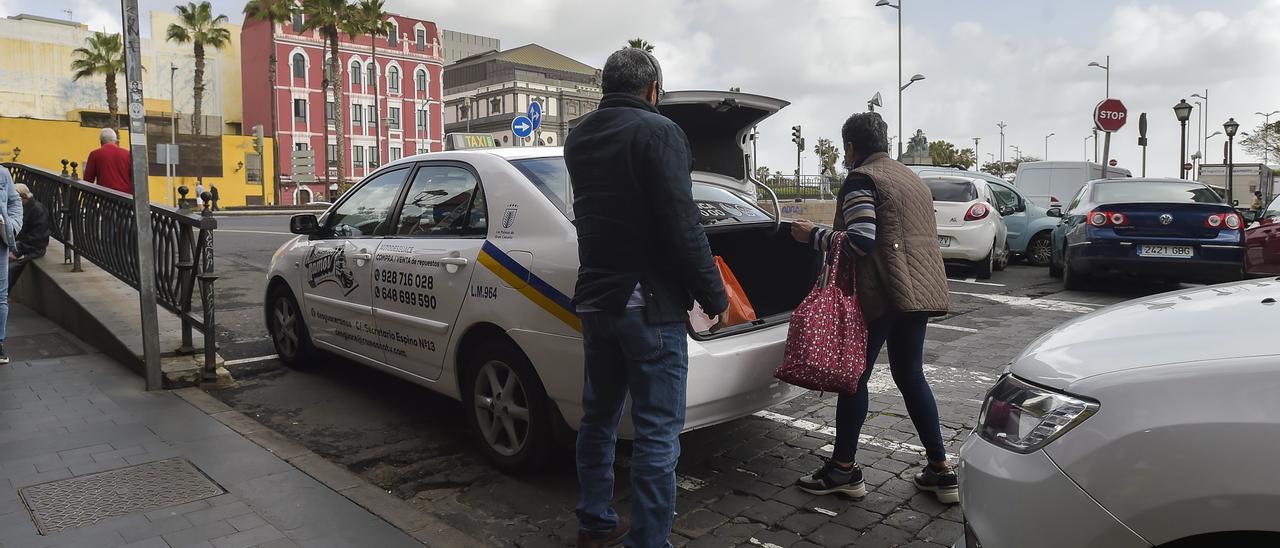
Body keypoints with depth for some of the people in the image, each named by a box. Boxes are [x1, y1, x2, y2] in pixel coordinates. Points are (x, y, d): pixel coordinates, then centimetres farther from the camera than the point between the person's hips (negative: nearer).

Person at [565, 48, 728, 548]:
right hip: (649, 304, -7)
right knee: (657, 433, 0)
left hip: (594, 300, 8)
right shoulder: (658, 131, -11)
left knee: (599, 418, 18)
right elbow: (682, 225, -17)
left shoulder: (578, 139, 11)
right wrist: (714, 296, -7)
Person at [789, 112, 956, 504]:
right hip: (923, 289, 9)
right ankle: (940, 471, 17)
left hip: (883, 291, -9)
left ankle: (843, 469, 10)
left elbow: (860, 242, -18)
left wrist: (813, 235, -6)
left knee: (855, 375, 2)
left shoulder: (861, 179, -8)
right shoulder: (911, 178, 20)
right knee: (910, 375, 15)